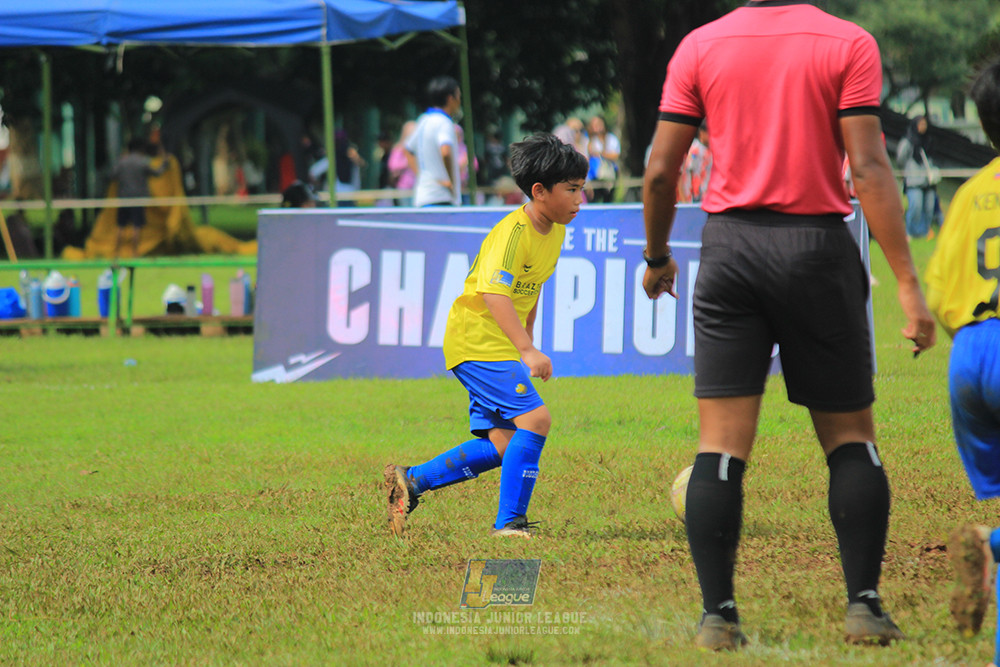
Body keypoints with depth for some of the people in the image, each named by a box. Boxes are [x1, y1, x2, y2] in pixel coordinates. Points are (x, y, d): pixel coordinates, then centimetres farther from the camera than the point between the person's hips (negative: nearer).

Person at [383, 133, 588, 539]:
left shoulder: (555, 231, 8)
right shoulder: (513, 232, -21)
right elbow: (494, 294, -33)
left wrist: (527, 341, 25)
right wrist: (527, 351, -42)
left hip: (502, 344, 9)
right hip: (476, 339, -9)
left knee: (504, 443, 6)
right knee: (534, 418, -19)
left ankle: (411, 481, 15)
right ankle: (510, 522, -14)